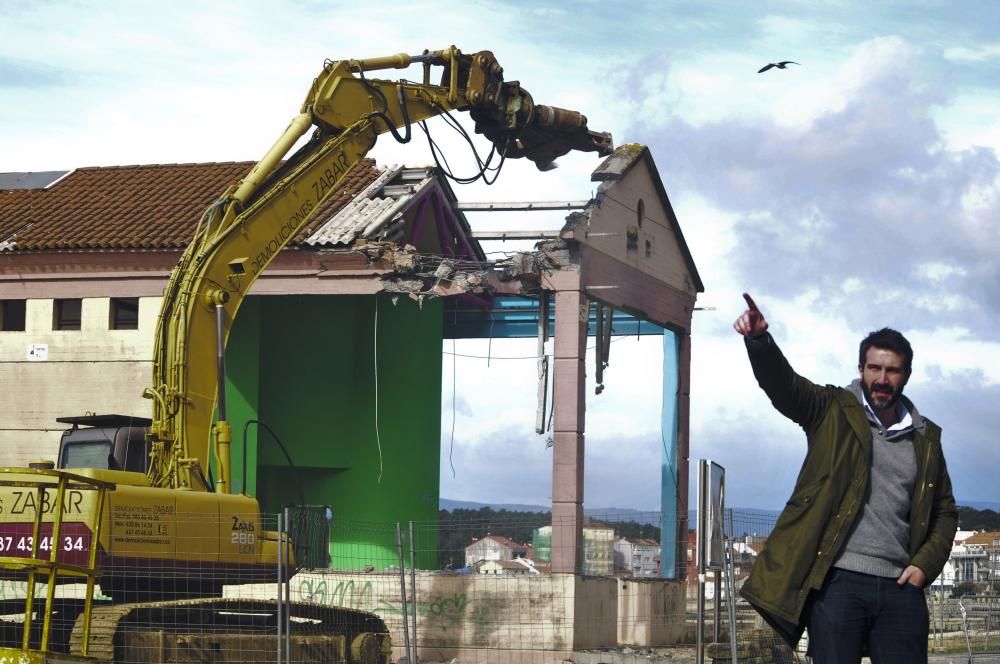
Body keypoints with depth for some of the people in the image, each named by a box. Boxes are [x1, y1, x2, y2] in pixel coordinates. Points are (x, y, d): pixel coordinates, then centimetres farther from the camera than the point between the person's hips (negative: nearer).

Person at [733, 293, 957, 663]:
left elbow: (945, 511, 20)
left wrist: (925, 564, 3)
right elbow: (783, 384, -11)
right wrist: (758, 339, -32)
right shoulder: (833, 412, 6)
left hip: (900, 588, 3)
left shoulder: (926, 438, 16)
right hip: (837, 580, -3)